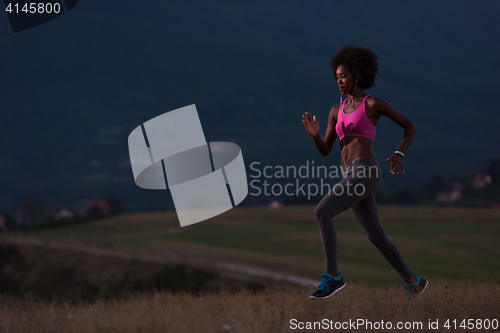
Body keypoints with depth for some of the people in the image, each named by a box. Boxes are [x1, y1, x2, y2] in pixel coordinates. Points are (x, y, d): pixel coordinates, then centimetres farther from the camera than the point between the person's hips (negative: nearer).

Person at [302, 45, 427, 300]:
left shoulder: (374, 103, 0)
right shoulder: (337, 111, 19)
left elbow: (410, 126, 7)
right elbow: (325, 150, 15)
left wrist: (399, 154, -9)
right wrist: (314, 134, -6)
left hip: (365, 173, -8)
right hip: (350, 177, 8)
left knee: (322, 212, -22)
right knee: (377, 237, 10)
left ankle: (332, 276, -19)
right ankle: (413, 281, 24)